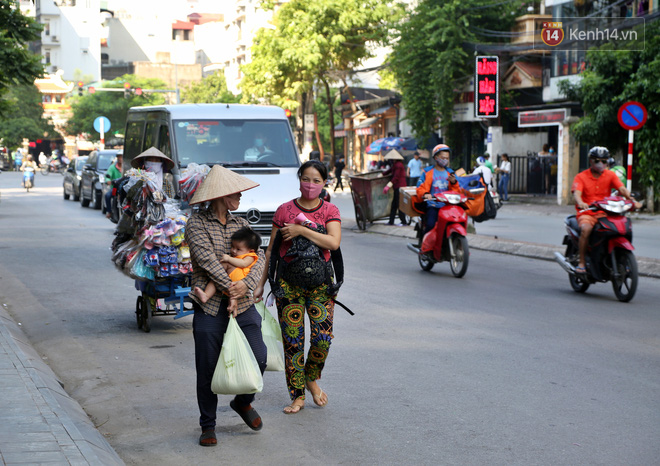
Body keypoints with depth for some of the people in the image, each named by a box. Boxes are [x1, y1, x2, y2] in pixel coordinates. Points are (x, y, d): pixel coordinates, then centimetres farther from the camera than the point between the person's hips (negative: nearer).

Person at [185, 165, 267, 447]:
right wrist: (228, 284, -19)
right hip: (209, 306, -4)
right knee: (207, 369, 0)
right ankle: (208, 425, 16)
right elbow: (206, 257, -14)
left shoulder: (241, 224, 13)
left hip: (242, 305, 4)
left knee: (259, 358, -5)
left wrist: (247, 283, -16)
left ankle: (243, 402, 23)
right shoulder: (197, 223, -1)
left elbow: (258, 257, 2)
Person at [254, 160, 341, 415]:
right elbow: (271, 251, 9)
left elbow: (334, 242, -13)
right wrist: (261, 283, 7)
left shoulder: (330, 211, 5)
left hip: (320, 282, 0)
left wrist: (301, 230, -16)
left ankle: (311, 379, 22)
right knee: (292, 340, -2)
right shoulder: (284, 210, 5)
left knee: (323, 338, -7)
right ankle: (297, 396, 9)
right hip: (288, 282, 0)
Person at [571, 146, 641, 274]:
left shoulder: (611, 175, 10)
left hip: (605, 213, 3)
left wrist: (633, 201, -25)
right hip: (587, 213, -3)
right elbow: (576, 193, -15)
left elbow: (622, 189, -5)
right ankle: (581, 262, -24)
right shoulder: (581, 177, 2)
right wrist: (580, 203, -40)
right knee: (585, 229, -35)